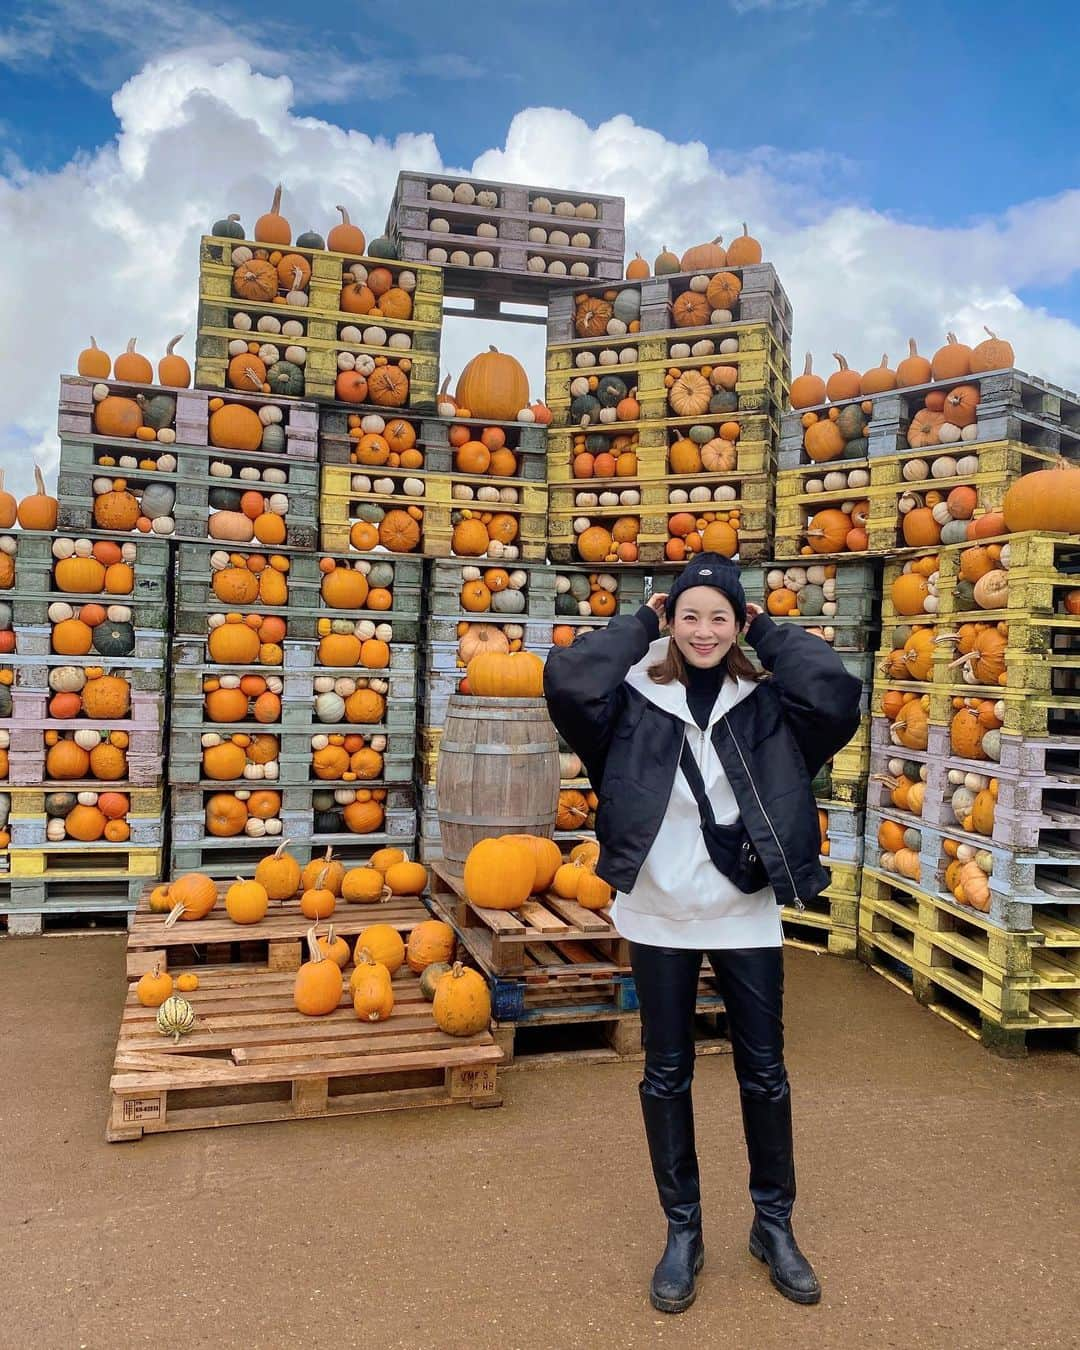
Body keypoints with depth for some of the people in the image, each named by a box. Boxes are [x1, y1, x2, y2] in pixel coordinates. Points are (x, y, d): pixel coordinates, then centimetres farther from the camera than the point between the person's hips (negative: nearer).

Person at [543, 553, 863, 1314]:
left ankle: (774, 1223, 35)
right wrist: (640, 624, -9)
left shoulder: (768, 704, -1)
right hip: (660, 918, 0)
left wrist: (768, 632, -7)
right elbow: (567, 679, -20)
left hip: (747, 918, 1)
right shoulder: (635, 699, -4)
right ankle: (683, 1230, 32)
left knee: (764, 1071, 14)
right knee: (667, 1075, 12)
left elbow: (837, 693, -19)